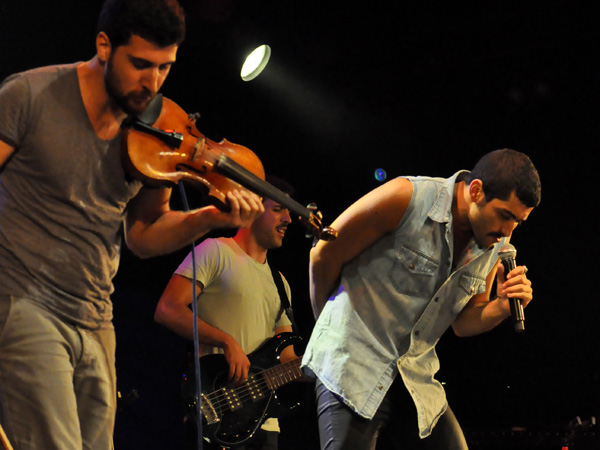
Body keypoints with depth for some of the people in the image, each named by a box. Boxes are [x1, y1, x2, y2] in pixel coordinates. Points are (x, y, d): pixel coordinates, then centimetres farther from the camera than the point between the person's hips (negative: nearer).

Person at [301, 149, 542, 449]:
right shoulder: (407, 198, -16)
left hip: (417, 379, 6)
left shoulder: (494, 245, 4)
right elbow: (324, 255, -6)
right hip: (352, 366, -6)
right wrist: (328, 322, 9)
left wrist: (503, 306, -7)